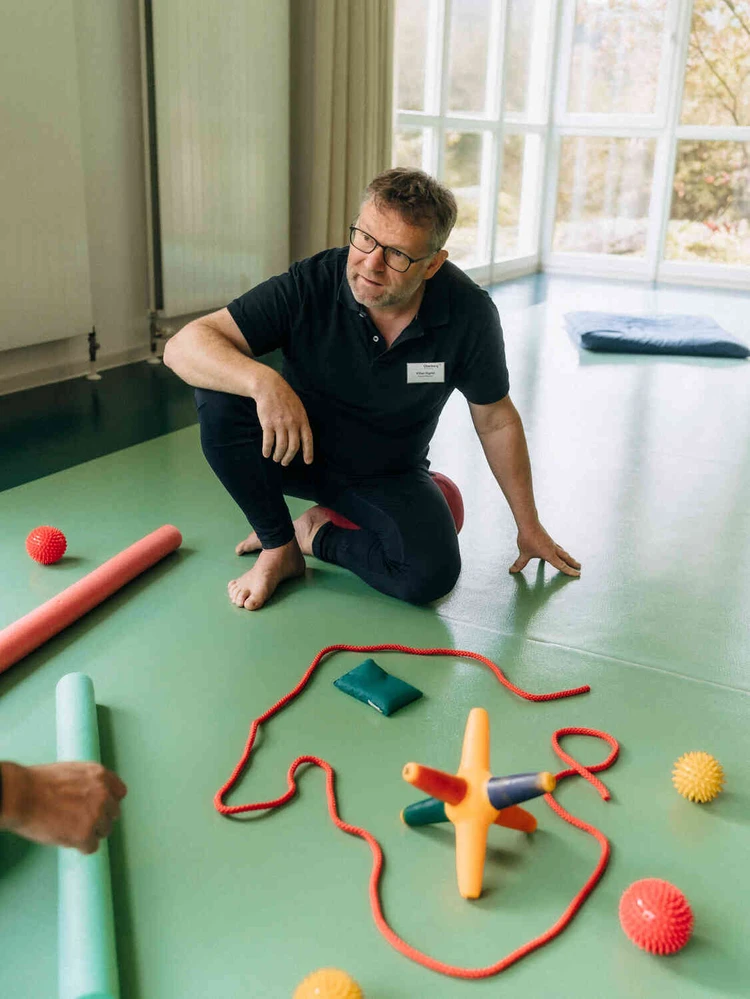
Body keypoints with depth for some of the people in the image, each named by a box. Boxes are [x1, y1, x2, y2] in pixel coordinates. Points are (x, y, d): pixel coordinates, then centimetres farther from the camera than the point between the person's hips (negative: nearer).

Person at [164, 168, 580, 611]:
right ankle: (278, 547, -8)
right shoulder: (310, 285, -24)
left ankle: (319, 536, 3)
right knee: (219, 396, -29)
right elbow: (184, 345, -28)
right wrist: (263, 381, -49)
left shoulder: (469, 313, -19)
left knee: (432, 574, -26)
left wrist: (528, 525, 2)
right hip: (296, 448, 0)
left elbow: (497, 421, -5)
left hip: (390, 475, 0)